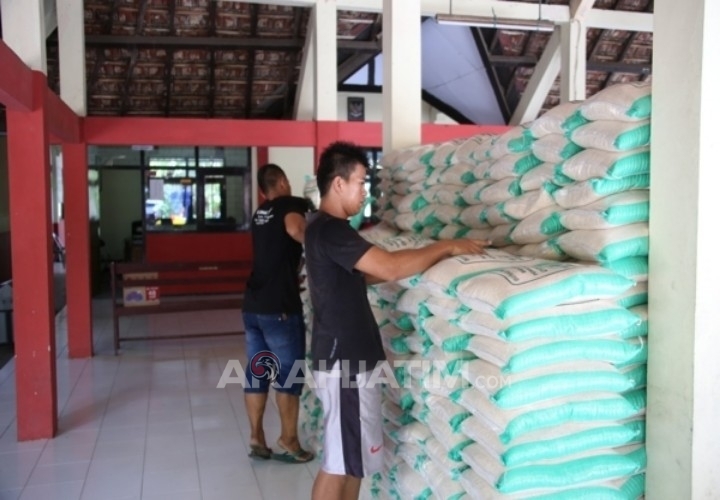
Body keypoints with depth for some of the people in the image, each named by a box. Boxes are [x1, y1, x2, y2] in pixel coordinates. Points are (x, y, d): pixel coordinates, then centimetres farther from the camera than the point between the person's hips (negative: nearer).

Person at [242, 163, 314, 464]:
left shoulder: (260, 213, 17)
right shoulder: (292, 204, -5)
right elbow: (294, 228, -28)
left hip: (252, 305, 7)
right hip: (280, 307, -7)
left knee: (256, 371, 12)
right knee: (289, 373, 4)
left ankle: (256, 439, 18)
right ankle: (288, 441, 11)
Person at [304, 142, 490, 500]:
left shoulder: (326, 228, 13)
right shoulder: (330, 230, -20)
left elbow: (366, 275, 17)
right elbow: (390, 268, -27)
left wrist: (429, 256, 10)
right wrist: (446, 248, -15)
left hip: (349, 357, 10)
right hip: (344, 362, -10)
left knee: (354, 457, 19)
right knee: (338, 463, 2)